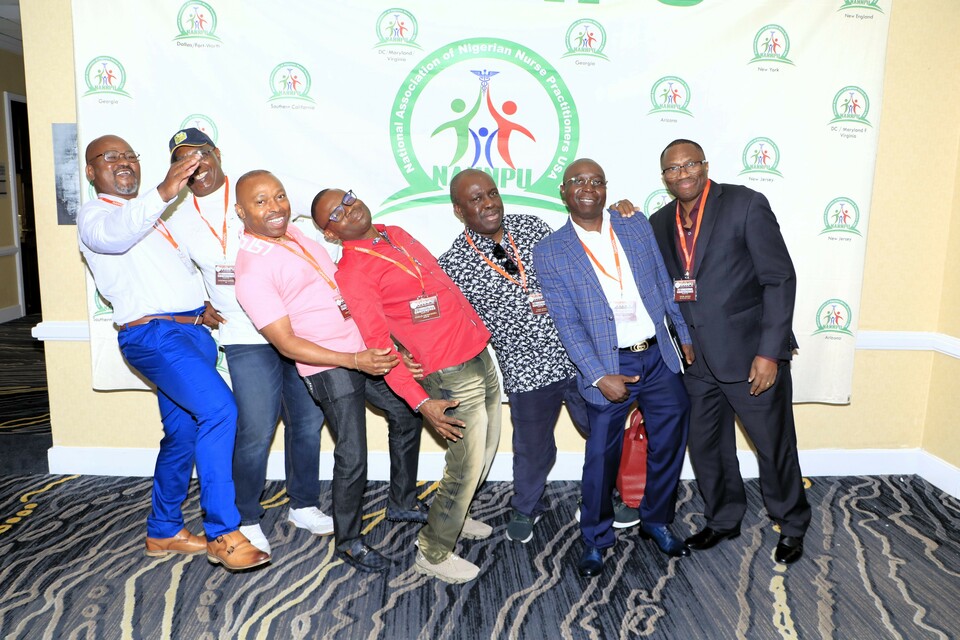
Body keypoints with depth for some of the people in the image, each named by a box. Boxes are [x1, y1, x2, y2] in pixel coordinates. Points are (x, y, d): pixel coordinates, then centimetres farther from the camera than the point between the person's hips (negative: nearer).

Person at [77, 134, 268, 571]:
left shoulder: (151, 214, 25)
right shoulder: (94, 214, 0)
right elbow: (115, 234, -26)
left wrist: (202, 304, 15)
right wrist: (163, 193, -39)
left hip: (193, 330, 8)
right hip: (152, 333, -8)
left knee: (184, 433, 12)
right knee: (218, 408, -26)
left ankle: (163, 532, 26)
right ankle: (222, 534, -19)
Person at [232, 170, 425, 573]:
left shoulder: (292, 232, 6)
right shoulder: (251, 272, -18)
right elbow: (285, 343, -20)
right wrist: (354, 360, -28)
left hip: (365, 349, 9)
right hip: (329, 368, -9)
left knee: (407, 414, 21)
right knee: (352, 458, -5)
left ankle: (403, 500, 40)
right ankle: (348, 541, 21)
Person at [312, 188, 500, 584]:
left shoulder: (397, 234, 12)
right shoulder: (352, 273, -13)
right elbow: (378, 345, -17)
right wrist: (421, 403, -21)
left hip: (480, 355, 8)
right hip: (452, 377, -8)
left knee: (486, 452, 20)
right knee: (466, 467, -1)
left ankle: (453, 517, 43)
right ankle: (433, 554, 21)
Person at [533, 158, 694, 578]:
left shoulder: (638, 228, 6)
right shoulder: (549, 252, -5)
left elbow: (666, 287, 12)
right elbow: (567, 323, -10)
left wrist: (686, 335, 10)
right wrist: (599, 376, -16)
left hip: (659, 357, 4)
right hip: (609, 367, -4)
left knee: (669, 443, 13)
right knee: (602, 457, 5)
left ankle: (657, 521, 38)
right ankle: (595, 538, 29)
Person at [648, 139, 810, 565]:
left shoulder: (746, 204, -10)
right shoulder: (660, 223, 6)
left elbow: (780, 279, -12)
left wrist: (770, 352, -17)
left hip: (751, 357, -5)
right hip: (697, 360, 5)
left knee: (775, 445, 10)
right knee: (706, 448, 16)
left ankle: (792, 525, 36)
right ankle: (723, 519, 40)